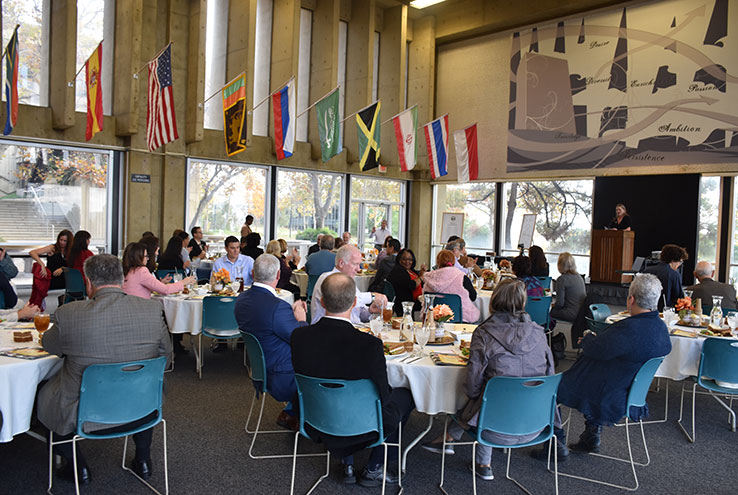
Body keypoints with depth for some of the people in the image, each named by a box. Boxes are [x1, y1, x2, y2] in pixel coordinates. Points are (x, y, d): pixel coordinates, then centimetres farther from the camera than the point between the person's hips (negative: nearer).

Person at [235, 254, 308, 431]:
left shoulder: (242, 298, -3)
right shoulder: (278, 306, -30)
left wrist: (291, 311, 6)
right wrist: (301, 319, -3)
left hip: (258, 369, 8)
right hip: (281, 381, -8)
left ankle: (290, 413, 24)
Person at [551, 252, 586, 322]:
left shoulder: (562, 279, -13)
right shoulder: (579, 276, 11)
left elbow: (560, 304, -16)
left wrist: (553, 306, 8)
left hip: (571, 314, -8)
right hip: (582, 313, 8)